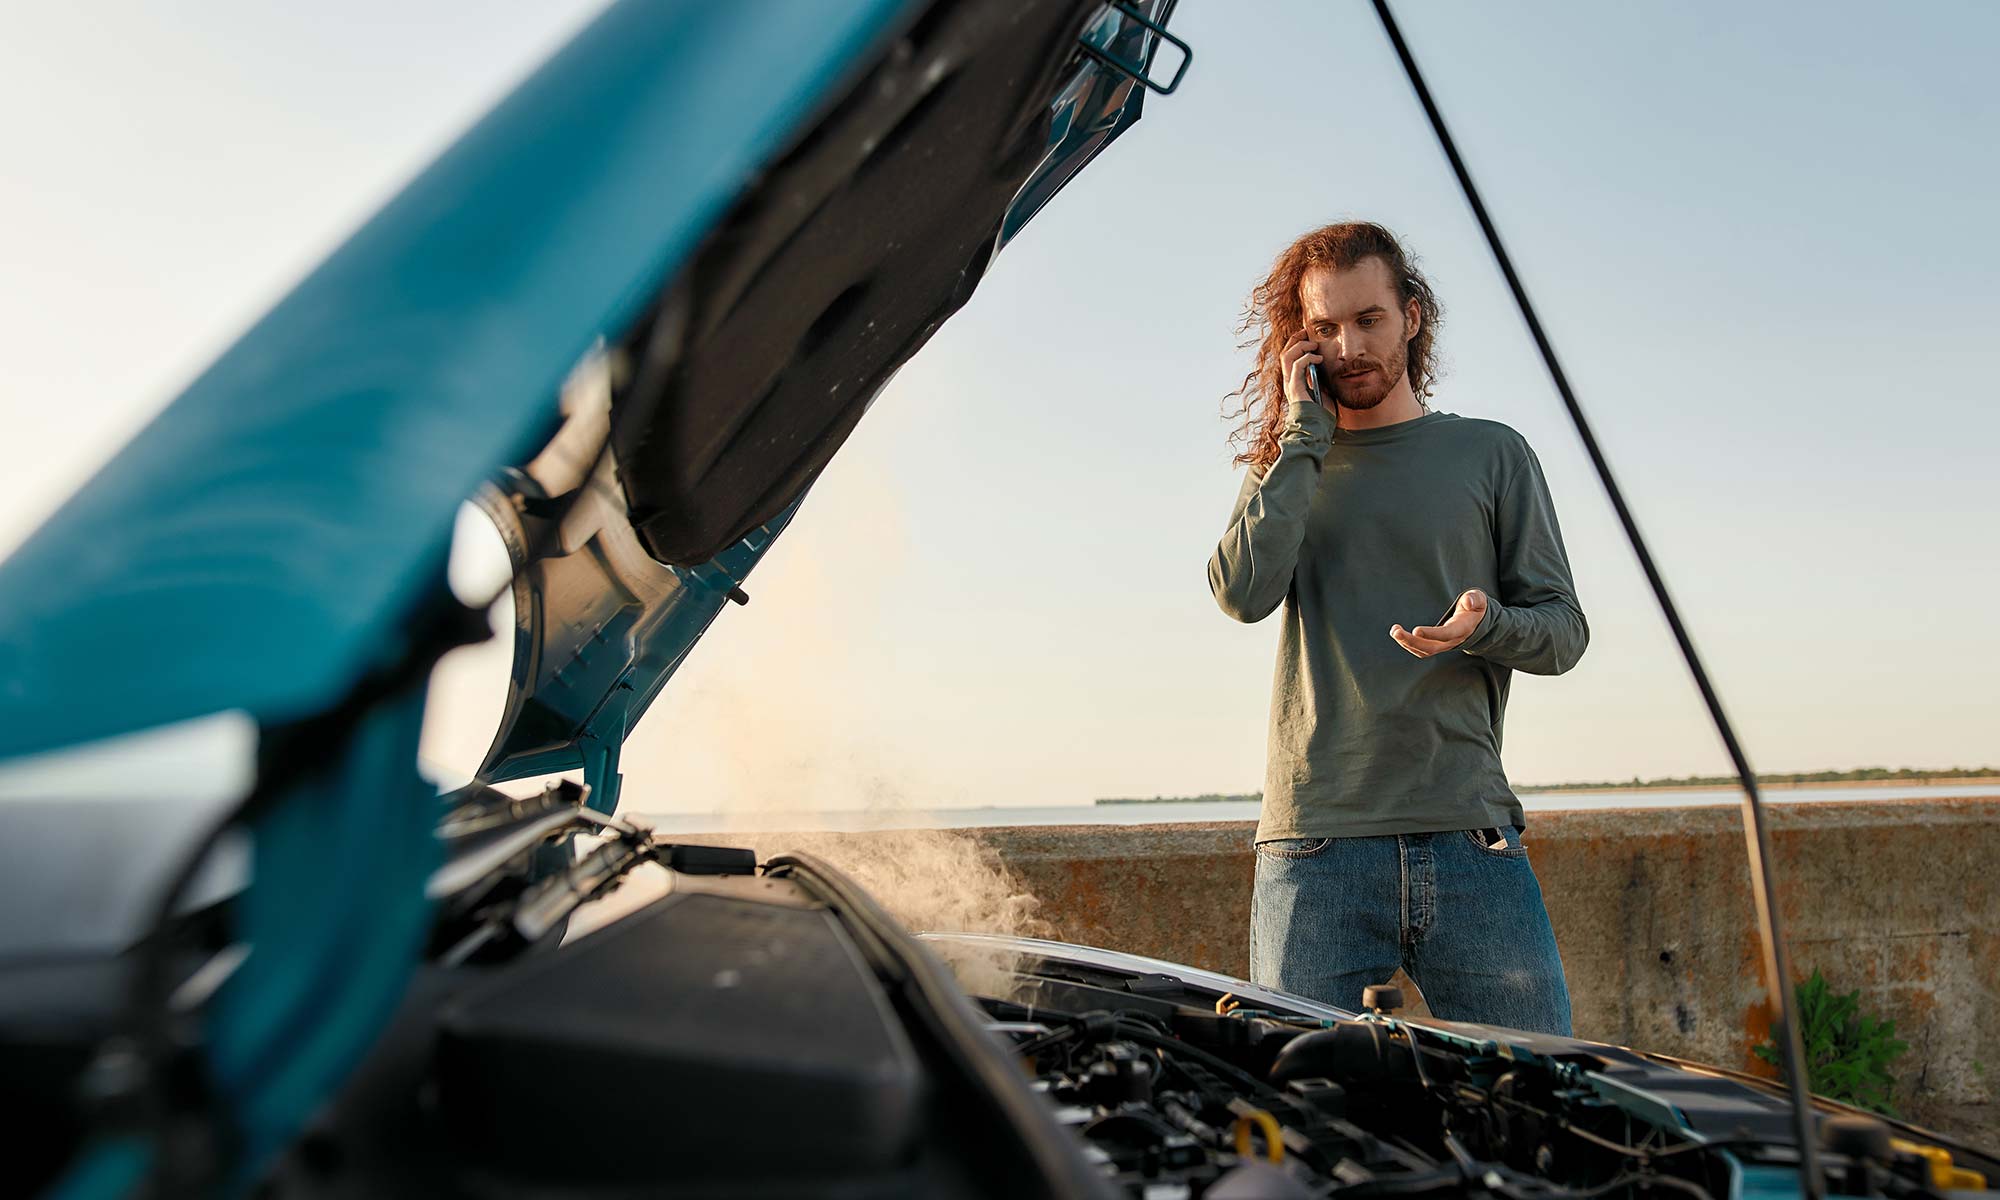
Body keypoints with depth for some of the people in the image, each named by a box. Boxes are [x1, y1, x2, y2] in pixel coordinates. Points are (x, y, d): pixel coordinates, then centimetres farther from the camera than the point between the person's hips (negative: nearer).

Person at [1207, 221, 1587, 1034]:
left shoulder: (1492, 455, 13)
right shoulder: (1287, 470, 14)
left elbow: (1563, 628, 11)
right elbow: (1243, 592, -7)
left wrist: (1485, 626, -13)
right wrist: (1304, 433, -3)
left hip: (1472, 841, 1)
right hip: (1315, 848, 0)